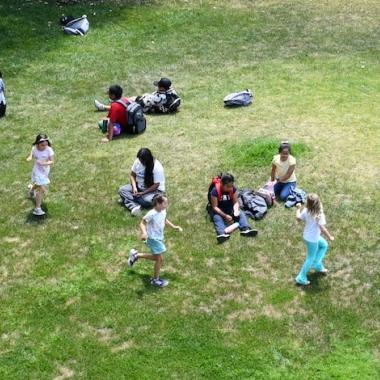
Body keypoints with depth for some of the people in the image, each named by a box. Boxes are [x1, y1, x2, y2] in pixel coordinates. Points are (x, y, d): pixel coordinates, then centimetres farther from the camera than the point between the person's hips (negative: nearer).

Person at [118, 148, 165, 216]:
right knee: (122, 190, -16)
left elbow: (156, 185, -22)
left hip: (154, 189, -6)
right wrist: (134, 187, -17)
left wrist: (142, 193, -26)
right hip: (139, 186, 6)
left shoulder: (157, 167, -25)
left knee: (147, 201, -38)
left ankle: (127, 200, -17)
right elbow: (132, 175, 0)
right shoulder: (137, 162, -10)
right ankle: (135, 207, -35)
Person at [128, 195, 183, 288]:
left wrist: (174, 226, 14)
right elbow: (142, 223, -22)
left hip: (159, 238, 9)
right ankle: (156, 280, 15)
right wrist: (144, 233, -39)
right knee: (160, 259, -3)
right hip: (153, 239, -9)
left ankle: (136, 255, 36)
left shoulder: (163, 211, -3)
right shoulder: (152, 214, -27)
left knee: (157, 258, 22)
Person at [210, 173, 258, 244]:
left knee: (241, 213, -20)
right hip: (219, 210, -4)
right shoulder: (215, 191, -24)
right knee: (217, 218, -33)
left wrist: (236, 210, -29)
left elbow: (235, 202, -8)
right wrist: (225, 216, -31)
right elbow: (215, 207, -22)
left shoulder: (233, 189, -13)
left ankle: (246, 229, -42)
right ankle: (222, 234, -57)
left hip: (230, 208, 4)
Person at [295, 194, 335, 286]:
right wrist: (330, 236, -16)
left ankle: (317, 264, 29)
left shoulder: (306, 211, -12)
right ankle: (301, 278, 17)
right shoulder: (319, 215, -29)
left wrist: (298, 208, 17)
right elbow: (322, 228, -31)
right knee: (311, 258, 9)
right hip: (313, 239, -7)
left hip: (307, 236, 7)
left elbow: (298, 218, 3)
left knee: (324, 245, 28)